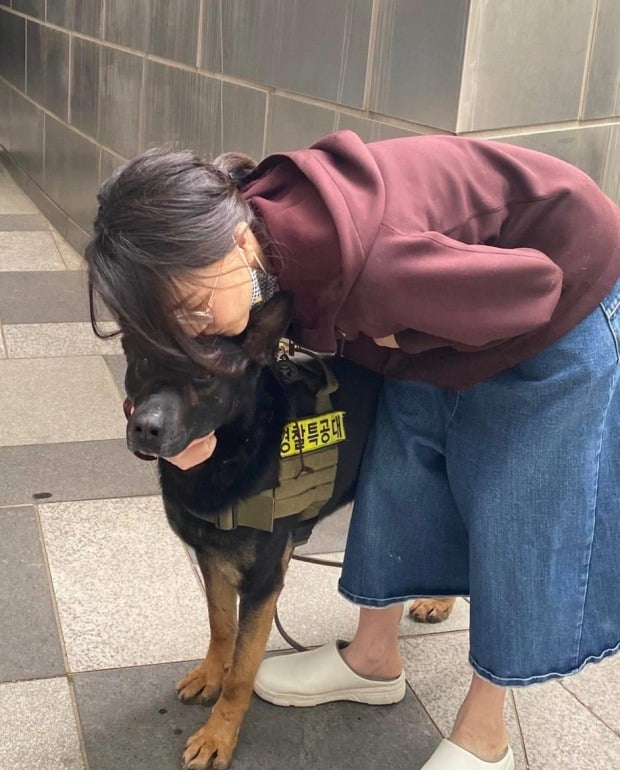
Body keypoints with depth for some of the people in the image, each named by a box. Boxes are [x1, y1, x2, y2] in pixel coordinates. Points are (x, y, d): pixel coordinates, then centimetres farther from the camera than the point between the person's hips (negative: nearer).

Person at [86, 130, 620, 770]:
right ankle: (374, 658, 34)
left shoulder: (366, 266, -43)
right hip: (441, 310, 7)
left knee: (518, 521, 1)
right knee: (394, 484, 11)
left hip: (557, 295, -7)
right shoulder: (253, 227, -19)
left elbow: (534, 287, -30)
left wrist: (400, 337, -20)